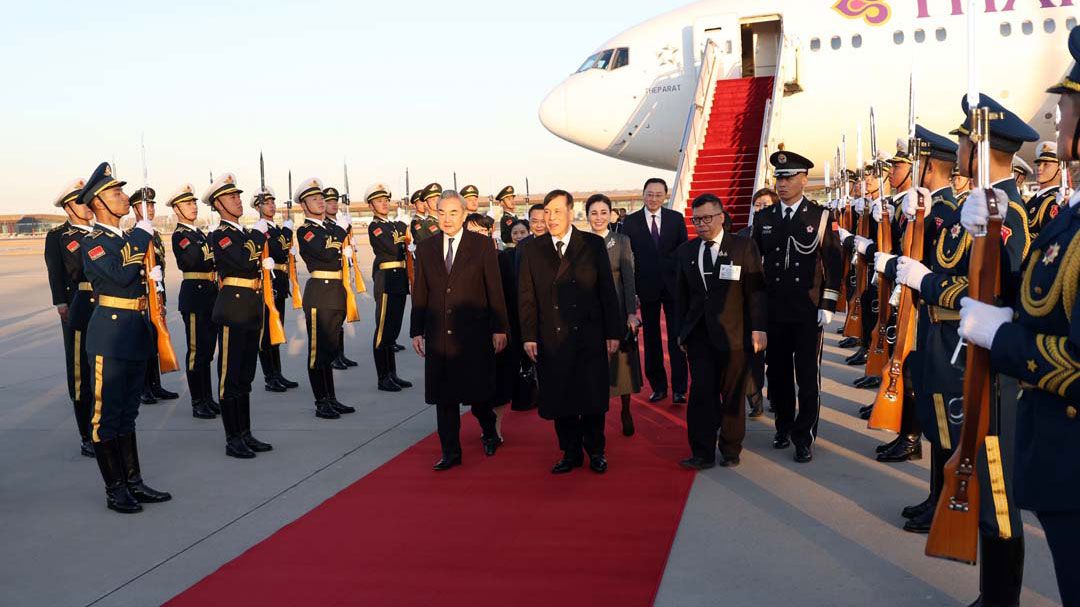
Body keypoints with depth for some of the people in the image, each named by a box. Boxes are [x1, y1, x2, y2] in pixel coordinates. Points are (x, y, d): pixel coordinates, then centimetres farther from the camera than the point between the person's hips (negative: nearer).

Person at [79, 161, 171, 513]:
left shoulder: (130, 238, 14)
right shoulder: (92, 243, -10)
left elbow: (144, 272, 26)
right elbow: (120, 276, -25)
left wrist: (155, 273, 5)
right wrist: (142, 236, -16)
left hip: (136, 332, 8)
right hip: (111, 333, -8)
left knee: (127, 413, 14)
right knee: (107, 413, 0)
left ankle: (134, 482, 21)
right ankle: (115, 490, 7)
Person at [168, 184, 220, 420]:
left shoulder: (201, 234, 17)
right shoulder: (179, 236, -9)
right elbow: (192, 259, -28)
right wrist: (211, 240, -27)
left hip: (210, 295, 8)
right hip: (194, 295, -8)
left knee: (207, 349, 13)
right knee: (196, 350, -3)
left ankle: (208, 399, 21)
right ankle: (198, 403, 4)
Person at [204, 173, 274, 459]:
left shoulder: (248, 233, 17)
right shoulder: (218, 236, -8)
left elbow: (261, 260, 18)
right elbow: (244, 262, -22)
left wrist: (266, 263, -2)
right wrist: (258, 238, -9)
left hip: (252, 311, 8)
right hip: (233, 309, -8)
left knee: (245, 376, 13)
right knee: (230, 376, -2)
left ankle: (246, 435, 20)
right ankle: (233, 440, 4)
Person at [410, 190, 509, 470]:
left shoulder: (482, 245, -1)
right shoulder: (425, 249, 8)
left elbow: (494, 290, -2)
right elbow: (419, 294, 10)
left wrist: (499, 329, -5)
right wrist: (417, 331, 6)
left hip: (474, 334, -3)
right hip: (439, 335, 3)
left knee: (477, 392, 3)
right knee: (444, 396, 6)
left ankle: (489, 431, 33)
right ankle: (451, 452, 16)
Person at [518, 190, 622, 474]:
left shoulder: (593, 244, 1)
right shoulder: (532, 250, 5)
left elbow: (607, 290, 1)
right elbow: (526, 297, 4)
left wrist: (613, 332, -2)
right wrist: (529, 336, -3)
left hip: (589, 336, -1)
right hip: (551, 339, 1)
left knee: (593, 398, 5)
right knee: (560, 399, 7)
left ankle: (595, 451, 23)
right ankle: (571, 453, 22)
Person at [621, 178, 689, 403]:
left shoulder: (676, 219, 3)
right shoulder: (631, 221, 2)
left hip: (673, 285, 0)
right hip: (646, 287, 0)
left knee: (677, 338, 0)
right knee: (651, 339, 7)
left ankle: (679, 388, 4)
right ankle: (658, 386, 17)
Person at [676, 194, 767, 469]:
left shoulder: (744, 247, -1)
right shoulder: (685, 252, 10)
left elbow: (756, 290, -2)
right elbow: (681, 295, 15)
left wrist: (758, 328, -7)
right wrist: (682, 331, 12)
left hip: (733, 333, -2)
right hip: (699, 335, 3)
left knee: (732, 395, 6)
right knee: (701, 393, -3)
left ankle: (731, 450, 20)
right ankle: (702, 453, 2)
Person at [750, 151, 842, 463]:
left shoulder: (821, 216, -2)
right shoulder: (763, 218, 7)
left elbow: (833, 264, -2)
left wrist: (827, 306, -7)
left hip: (808, 310, -3)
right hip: (773, 309, 3)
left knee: (808, 375, 2)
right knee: (778, 372, 10)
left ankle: (804, 437, 12)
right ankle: (784, 426, 27)